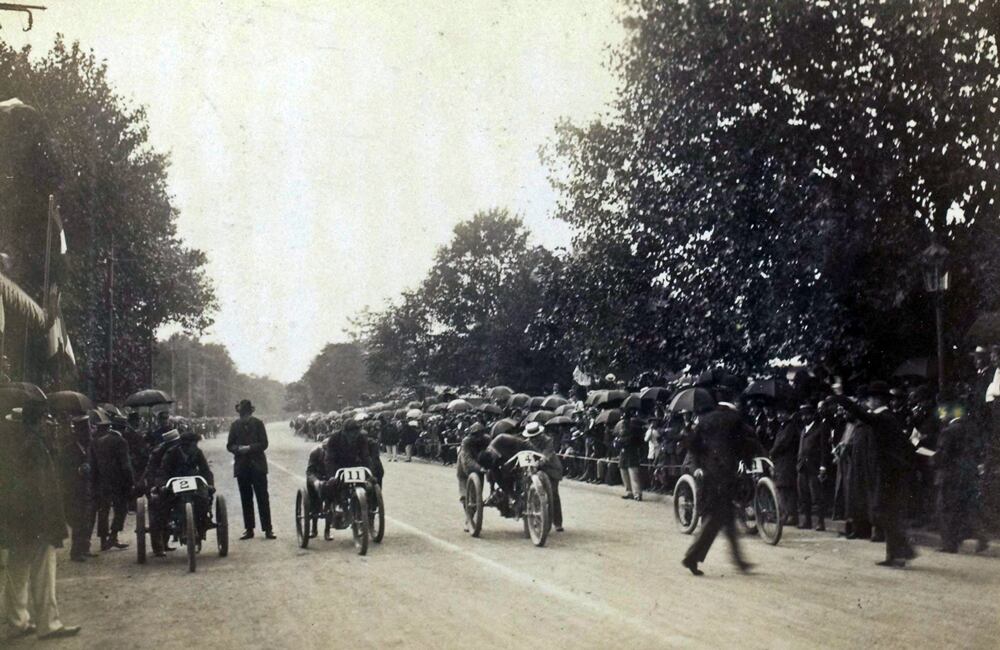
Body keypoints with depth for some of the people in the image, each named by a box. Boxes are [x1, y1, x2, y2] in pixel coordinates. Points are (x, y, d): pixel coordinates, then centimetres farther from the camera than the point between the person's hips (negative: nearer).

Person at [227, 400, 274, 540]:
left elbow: (264, 444, -3)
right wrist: (238, 449, -14)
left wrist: (250, 448, -17)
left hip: (257, 465, -2)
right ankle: (249, 529, 13)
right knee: (246, 498, 7)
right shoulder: (235, 426, 6)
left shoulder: (257, 423, 0)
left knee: (263, 497, -3)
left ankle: (267, 529, -1)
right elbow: (229, 445, 6)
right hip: (242, 466, 2)